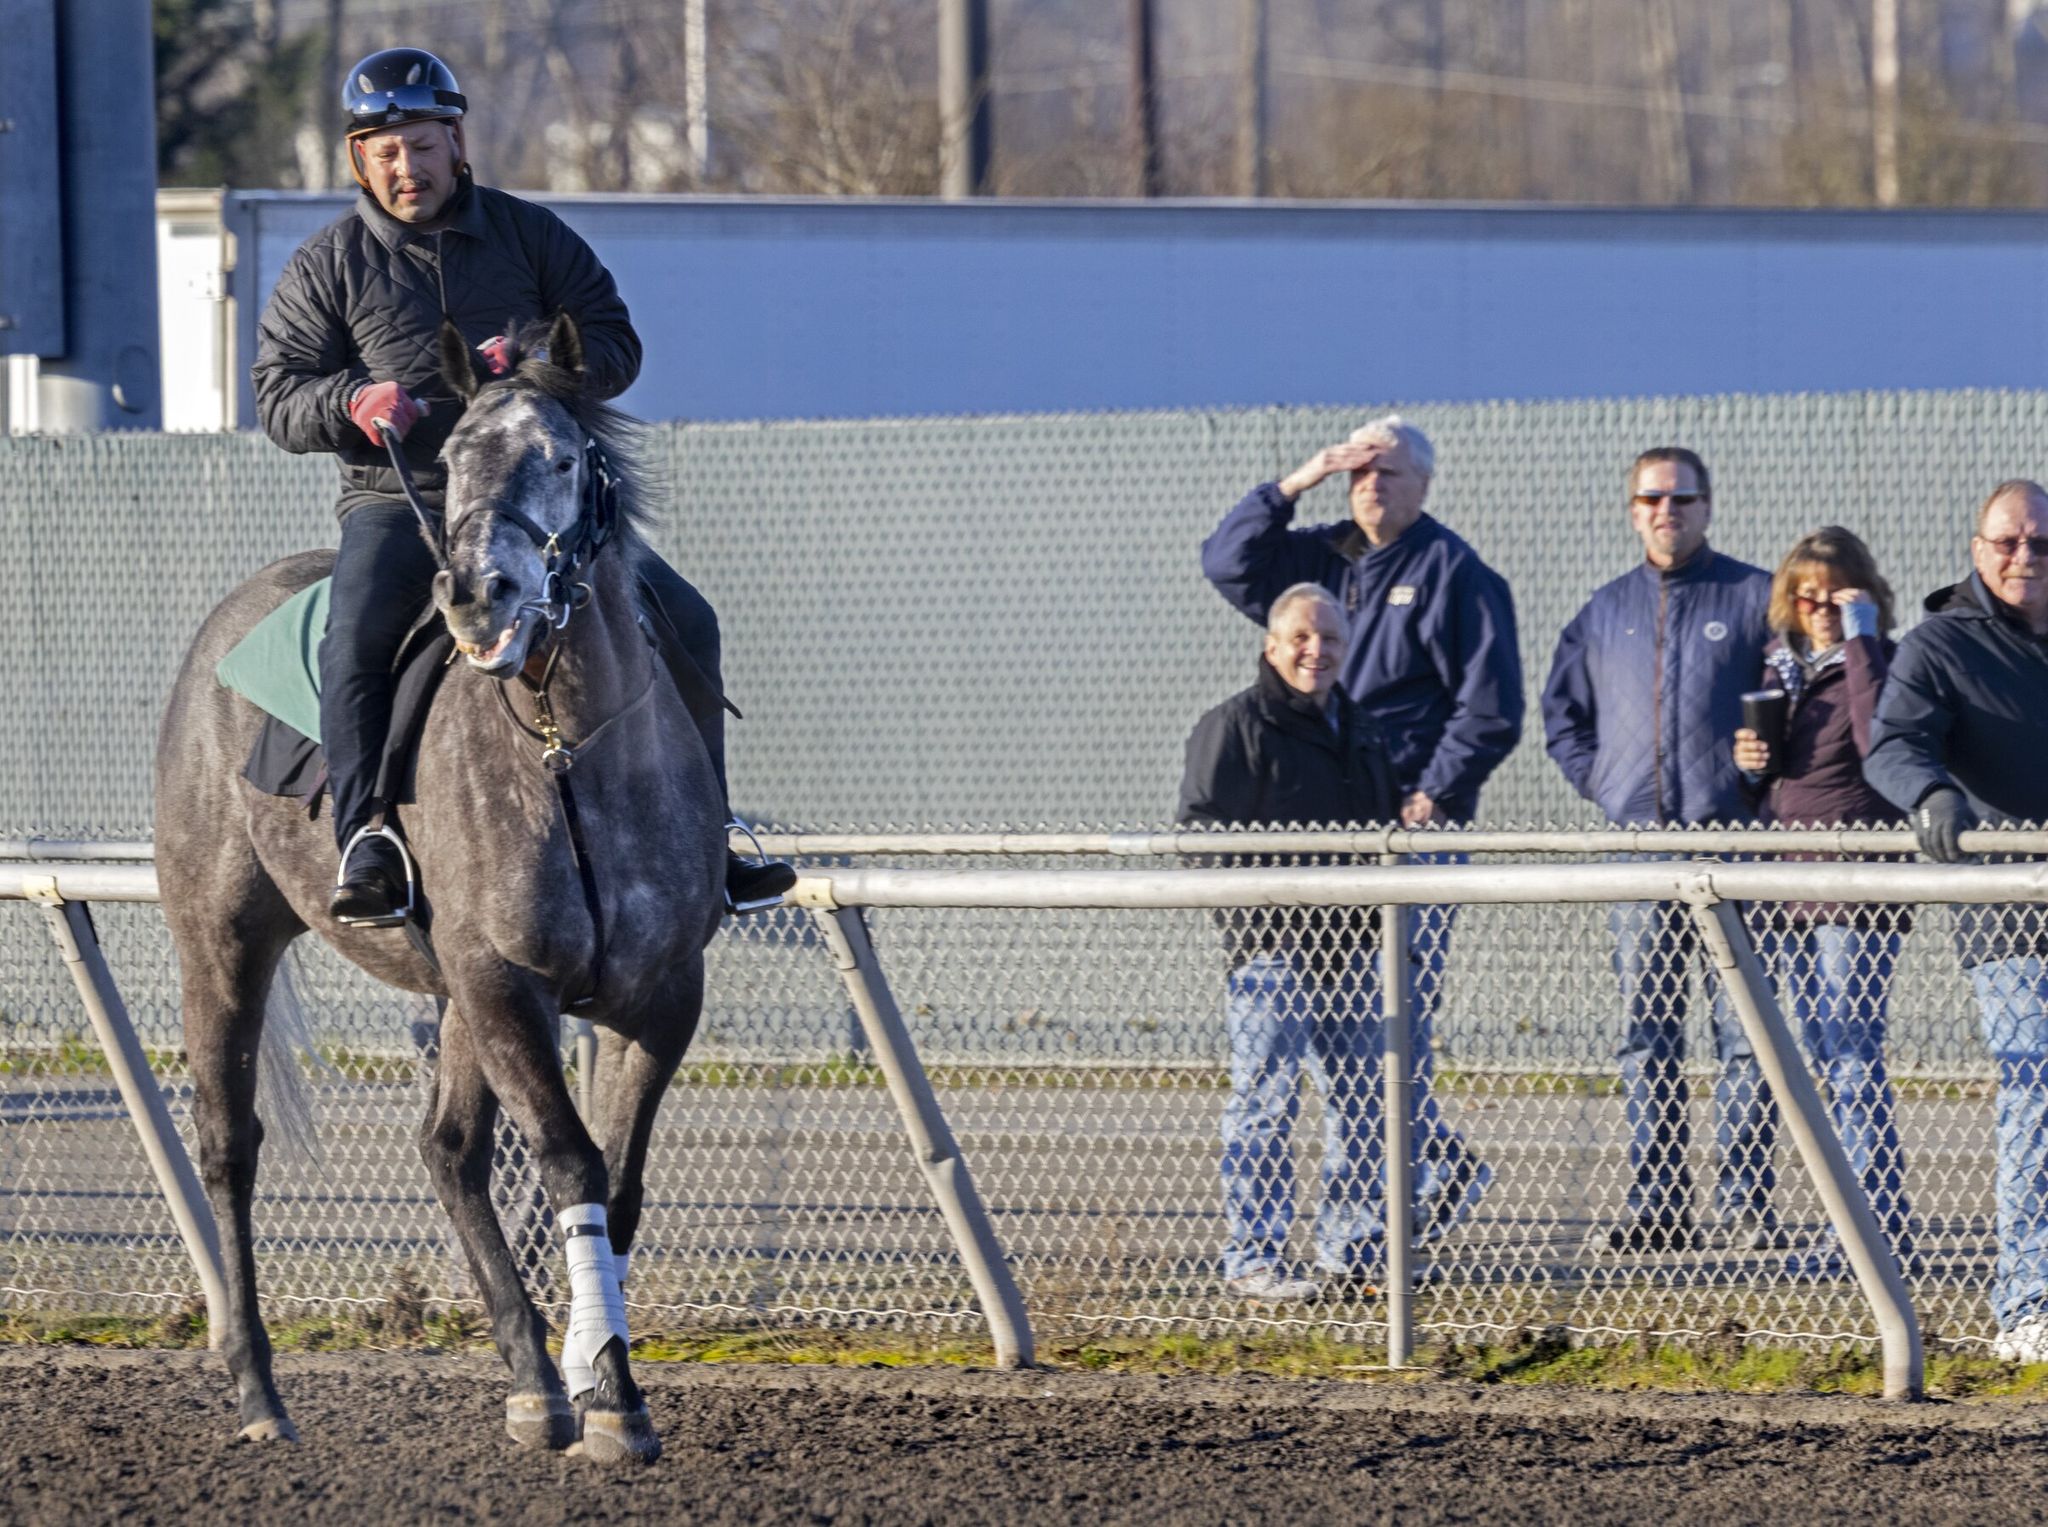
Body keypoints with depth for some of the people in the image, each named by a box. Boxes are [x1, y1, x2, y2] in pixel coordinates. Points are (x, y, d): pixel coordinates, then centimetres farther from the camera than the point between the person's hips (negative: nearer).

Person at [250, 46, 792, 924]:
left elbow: (616, 347, 6)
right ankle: (363, 842, -31)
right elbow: (278, 398, 2)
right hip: (396, 499, -2)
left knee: (682, 623, -6)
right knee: (356, 640, -32)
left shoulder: (528, 236, 9)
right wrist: (353, 401, -21)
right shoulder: (325, 269, 5)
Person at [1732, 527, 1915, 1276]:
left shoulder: (1875, 664, -6)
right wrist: (1750, 757, 2)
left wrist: (1859, 642, -22)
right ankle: (1882, 1220, 15)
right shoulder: (1781, 667, 14)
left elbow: (1878, 741, -26)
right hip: (1790, 889, 8)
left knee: (1853, 1059, -9)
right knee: (1827, 1062, 10)